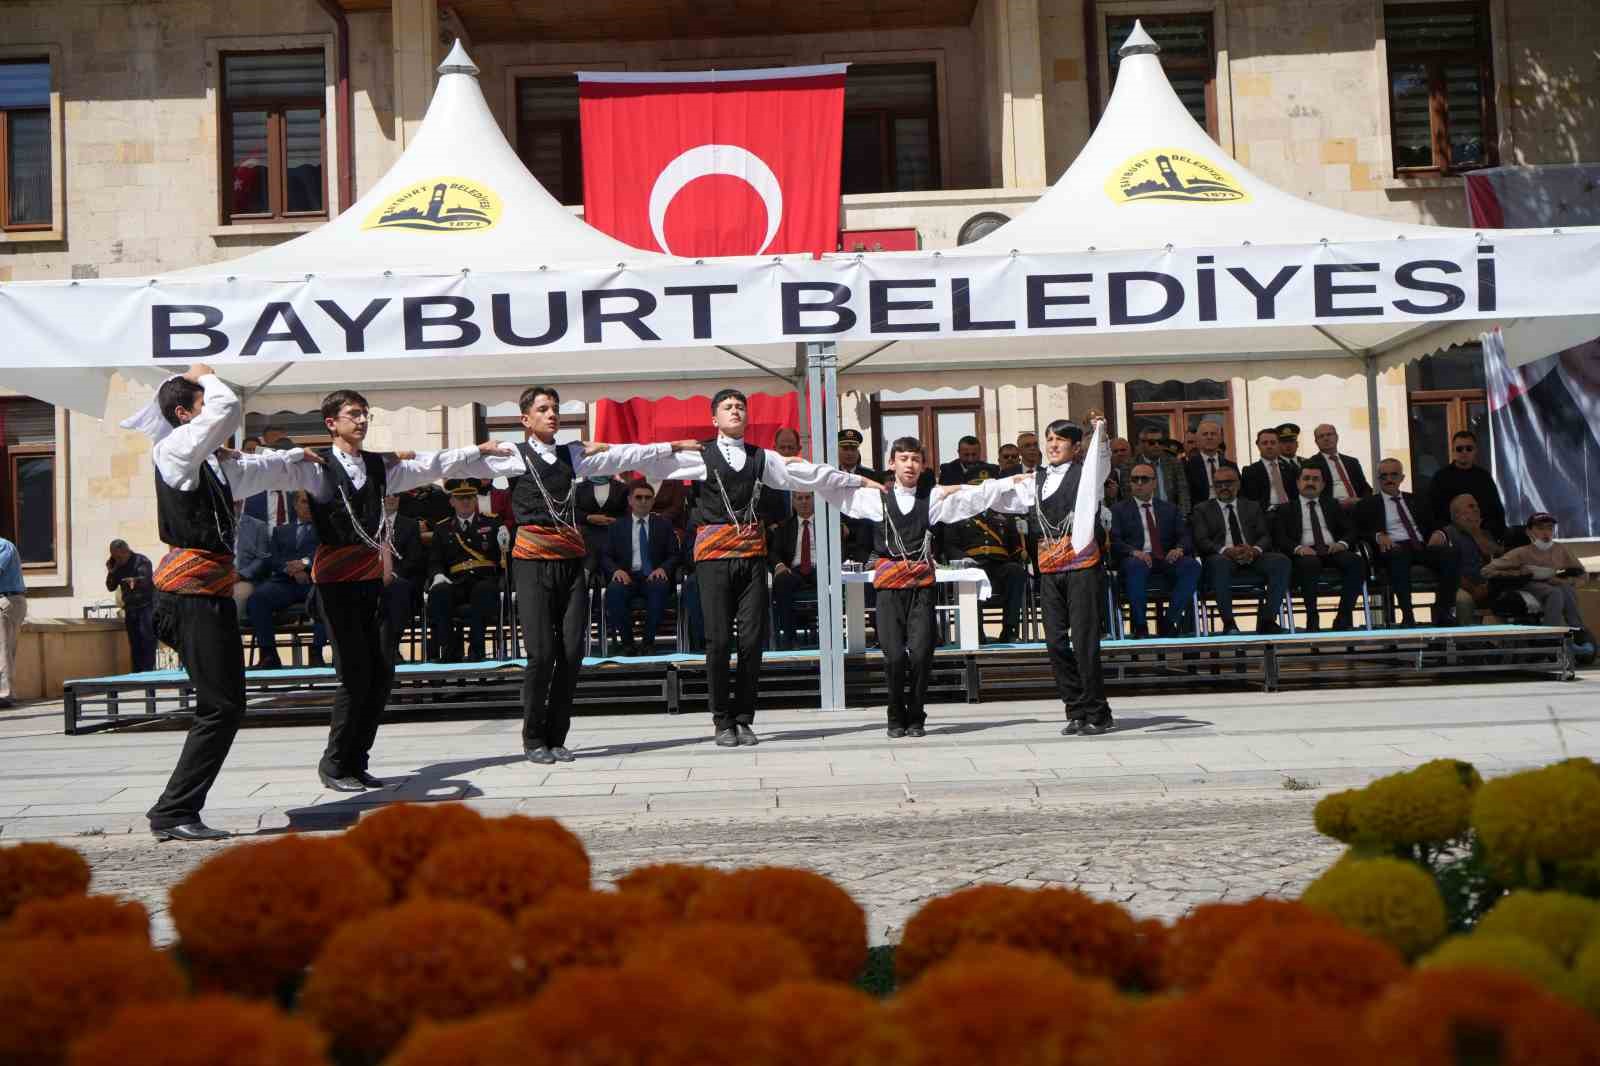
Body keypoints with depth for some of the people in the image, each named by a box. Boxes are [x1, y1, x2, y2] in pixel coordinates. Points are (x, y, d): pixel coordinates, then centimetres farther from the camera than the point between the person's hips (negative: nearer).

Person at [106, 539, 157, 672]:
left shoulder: (141, 561, -7)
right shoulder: (118, 566, 12)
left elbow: (146, 580, -23)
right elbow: (111, 587, 11)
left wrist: (135, 580, -45)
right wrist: (111, 572, -5)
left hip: (146, 606, -6)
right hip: (130, 609, 6)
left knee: (147, 638, -13)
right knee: (134, 643, 6)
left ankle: (148, 671, -13)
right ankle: (137, 674, 9)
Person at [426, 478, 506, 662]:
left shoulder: (492, 524, 17)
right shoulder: (442, 530, 21)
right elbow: (434, 562, 14)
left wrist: (505, 542, -16)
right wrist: (438, 576, -10)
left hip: (485, 580, -1)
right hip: (457, 583, 2)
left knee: (484, 590, -37)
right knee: (438, 592, -31)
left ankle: (476, 648, -32)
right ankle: (449, 649, -24)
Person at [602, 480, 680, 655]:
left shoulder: (664, 525, 16)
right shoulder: (617, 527, 17)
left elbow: (675, 555, 9)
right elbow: (605, 557, 10)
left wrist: (663, 568, -14)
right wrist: (616, 570, -13)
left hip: (654, 577, 0)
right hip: (627, 577, 1)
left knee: (660, 586, -36)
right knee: (614, 589, -34)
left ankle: (649, 641, -23)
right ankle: (627, 642, -19)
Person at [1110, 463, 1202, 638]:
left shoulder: (1170, 509, 25)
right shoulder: (1119, 510, 16)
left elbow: (1184, 536, 14)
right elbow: (1114, 540, 2)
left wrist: (1179, 548, -11)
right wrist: (1134, 551, -19)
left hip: (1167, 559, 3)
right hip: (1136, 559, -3)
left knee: (1192, 564, -29)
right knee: (1136, 565, -39)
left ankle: (1168, 622, -20)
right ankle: (1139, 626, -25)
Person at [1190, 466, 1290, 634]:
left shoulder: (1252, 507, 23)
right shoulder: (1202, 510, 15)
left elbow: (1265, 536, 11)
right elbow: (1201, 541, 0)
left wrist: (1255, 550, -13)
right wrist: (1226, 550, -19)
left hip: (1253, 558, 3)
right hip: (1222, 559, -3)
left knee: (1281, 560, -27)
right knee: (1219, 561, -39)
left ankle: (1267, 620, -22)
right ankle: (1228, 623, -31)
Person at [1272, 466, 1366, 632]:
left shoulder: (1332, 506, 27)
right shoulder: (1286, 509, 18)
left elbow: (1350, 531, 17)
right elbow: (1279, 537, 4)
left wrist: (1342, 543, -7)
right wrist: (1298, 548, -17)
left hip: (1332, 550, 3)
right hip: (1305, 553, -3)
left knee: (1355, 561, -30)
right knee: (1310, 564, -39)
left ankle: (1343, 618, -25)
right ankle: (1312, 620, -29)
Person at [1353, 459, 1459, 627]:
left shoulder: (1415, 500, 28)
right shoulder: (1368, 505, 16)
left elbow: (1434, 525, 22)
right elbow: (1357, 531, 2)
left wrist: (1438, 532, -3)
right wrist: (1377, 536, -17)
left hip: (1422, 547, 4)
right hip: (1393, 549, -4)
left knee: (1451, 553, -28)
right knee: (1399, 555, -40)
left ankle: (1443, 612, -26)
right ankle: (1407, 615, -39)